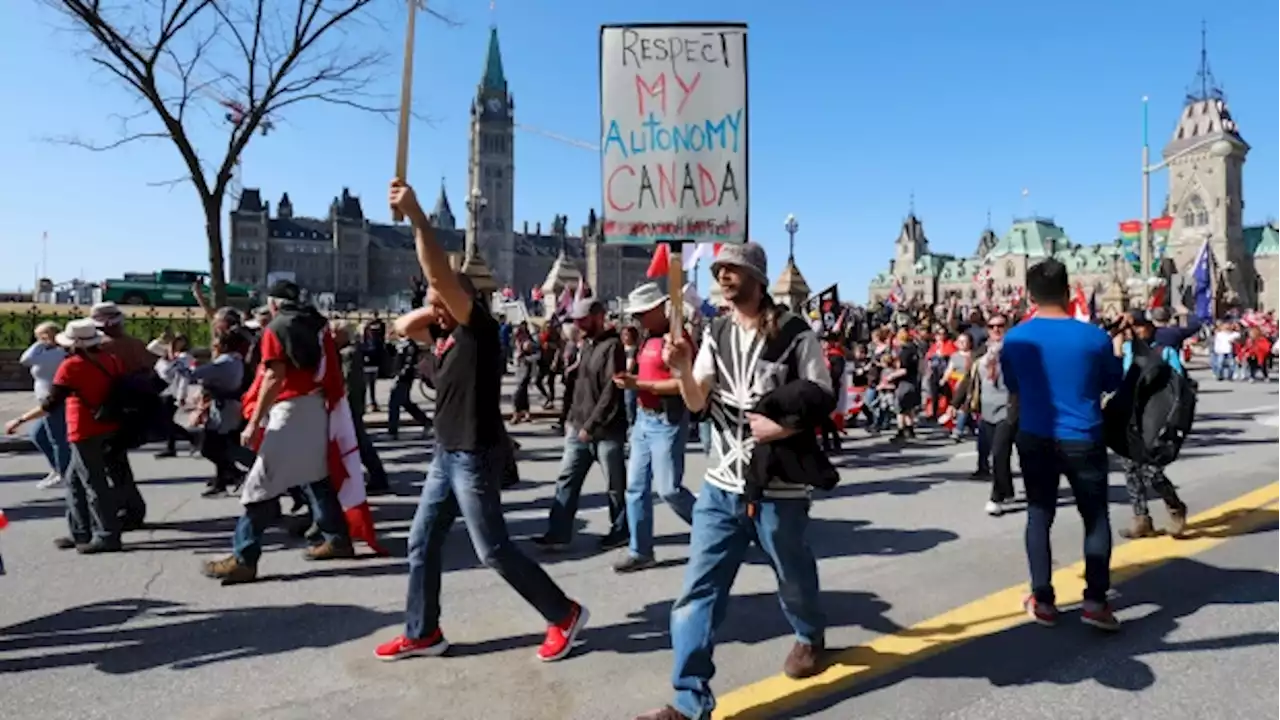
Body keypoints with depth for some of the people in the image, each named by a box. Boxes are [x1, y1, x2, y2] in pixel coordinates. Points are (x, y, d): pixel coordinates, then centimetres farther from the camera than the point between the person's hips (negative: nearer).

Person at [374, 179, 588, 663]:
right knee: (422, 543, 13)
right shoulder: (446, 334, 10)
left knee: (494, 551, 0)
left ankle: (565, 615, 14)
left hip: (475, 456, -9)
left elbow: (441, 275, -27)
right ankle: (423, 633, 28)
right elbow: (403, 326, 19)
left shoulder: (479, 330, -15)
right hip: (447, 454, 9)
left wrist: (415, 215, -30)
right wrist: (435, 310, 3)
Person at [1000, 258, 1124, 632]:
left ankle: (1042, 599, 14)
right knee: (1095, 517, 11)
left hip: (1035, 439, 2)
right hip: (1082, 440, -2)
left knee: (1039, 515, 11)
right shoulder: (1094, 337, -9)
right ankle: (1095, 600, 6)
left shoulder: (1014, 339, -4)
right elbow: (1114, 384, 8)